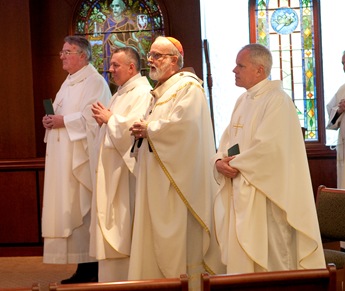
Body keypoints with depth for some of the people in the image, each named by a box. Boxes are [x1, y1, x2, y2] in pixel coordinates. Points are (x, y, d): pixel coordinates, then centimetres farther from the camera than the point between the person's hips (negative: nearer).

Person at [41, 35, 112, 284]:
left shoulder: (95, 82, -9)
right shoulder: (69, 83, 20)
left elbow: (93, 118, -19)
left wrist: (64, 121, -15)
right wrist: (52, 121, 4)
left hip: (82, 158, -9)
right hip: (63, 158, 9)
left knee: (83, 210, -8)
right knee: (69, 209, 6)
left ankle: (92, 268, -3)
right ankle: (83, 268, 9)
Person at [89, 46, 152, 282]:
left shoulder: (142, 93, -13)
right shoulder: (121, 93, 18)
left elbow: (134, 127, -25)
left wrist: (109, 119, -11)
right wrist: (104, 119, 4)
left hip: (126, 170, -10)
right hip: (111, 169, 10)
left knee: (125, 225, -5)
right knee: (112, 224, 10)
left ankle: (128, 278, 2)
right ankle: (113, 276, 15)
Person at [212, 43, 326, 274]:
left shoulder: (277, 100, -13)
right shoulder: (243, 101, 15)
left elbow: (269, 147, -22)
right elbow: (228, 141, 16)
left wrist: (236, 164, -12)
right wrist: (220, 161, -5)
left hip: (265, 192, -8)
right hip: (240, 193, 8)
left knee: (273, 259, -2)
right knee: (243, 259, 11)